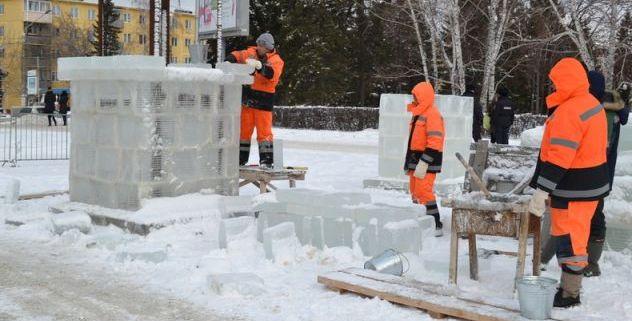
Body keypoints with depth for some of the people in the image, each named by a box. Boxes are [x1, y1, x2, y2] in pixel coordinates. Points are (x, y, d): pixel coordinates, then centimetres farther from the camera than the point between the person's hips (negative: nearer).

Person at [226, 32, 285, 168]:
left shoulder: (276, 60, -6)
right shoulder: (251, 52, 7)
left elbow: (272, 74, -25)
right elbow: (237, 55, 2)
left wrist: (259, 65, -41)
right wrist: (228, 61, -20)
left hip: (264, 98, -5)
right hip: (247, 96, 5)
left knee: (263, 130, -6)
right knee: (244, 129, 11)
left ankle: (266, 160, -3)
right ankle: (241, 157, 21)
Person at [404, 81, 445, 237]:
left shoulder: (432, 114, -15)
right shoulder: (418, 113, 16)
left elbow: (434, 142, -22)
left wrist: (423, 164, -26)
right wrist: (409, 162, 22)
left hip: (427, 160, -10)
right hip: (416, 160, 10)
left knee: (423, 192, -13)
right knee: (415, 192, 13)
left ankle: (435, 226, -8)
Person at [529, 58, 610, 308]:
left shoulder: (568, 111, -22)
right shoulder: (591, 103, 10)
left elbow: (558, 158, -26)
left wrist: (541, 191, -23)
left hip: (574, 189, -10)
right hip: (590, 183, 10)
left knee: (569, 240, -2)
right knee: (574, 237, 18)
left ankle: (569, 295, 6)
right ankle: (569, 286, 28)